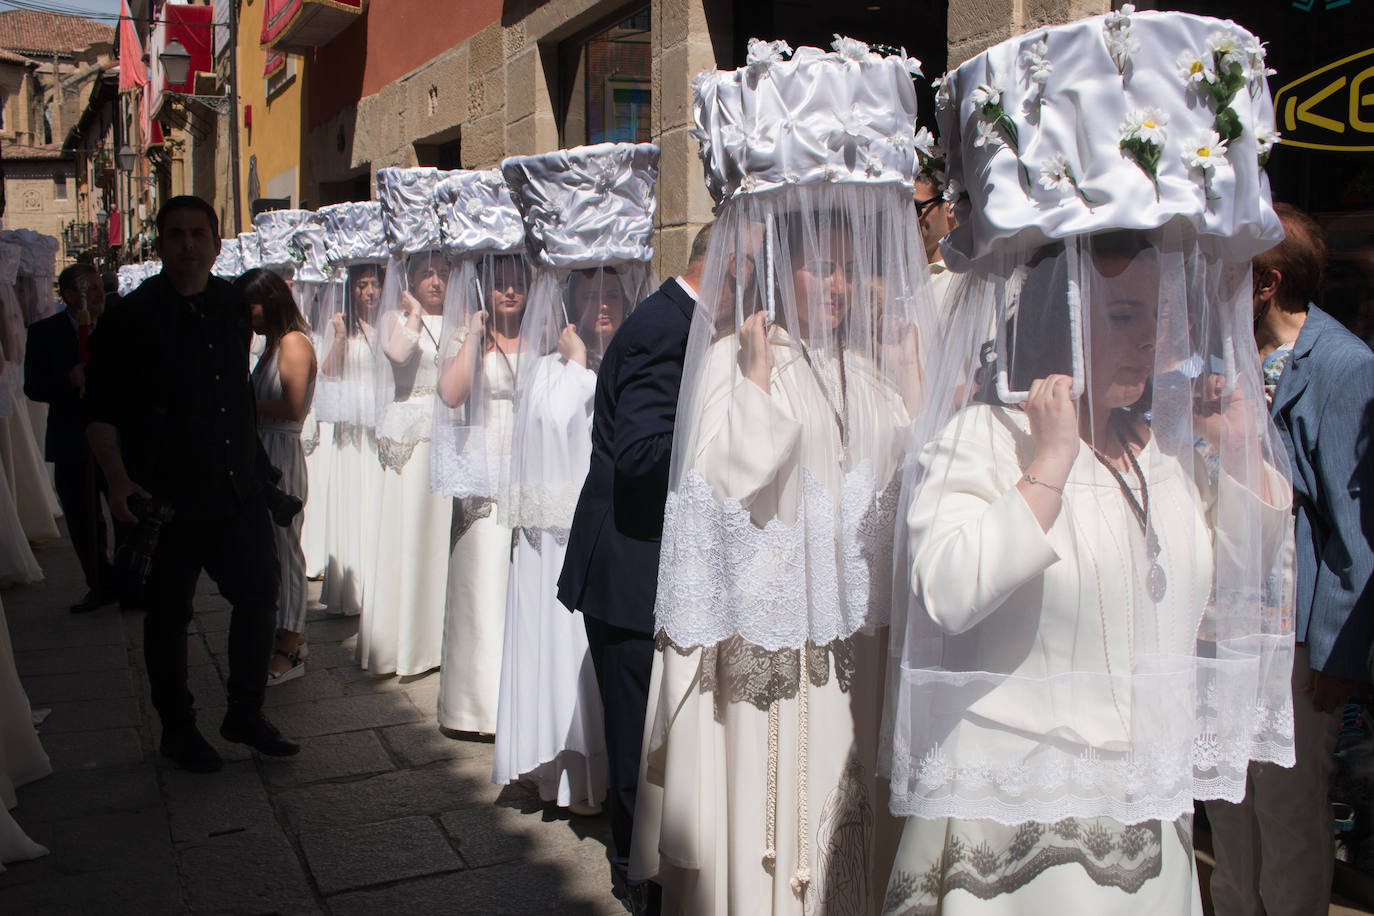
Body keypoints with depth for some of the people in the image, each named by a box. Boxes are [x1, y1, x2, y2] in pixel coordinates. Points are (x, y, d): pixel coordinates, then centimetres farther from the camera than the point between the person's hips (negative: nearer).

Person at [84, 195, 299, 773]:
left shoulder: (234, 308, 10)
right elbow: (101, 411, -7)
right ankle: (177, 728, 24)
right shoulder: (130, 318, -6)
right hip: (167, 496, -4)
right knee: (169, 613, 7)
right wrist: (117, 478, -20)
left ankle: (245, 713, 23)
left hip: (238, 487, 5)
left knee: (260, 591, 6)